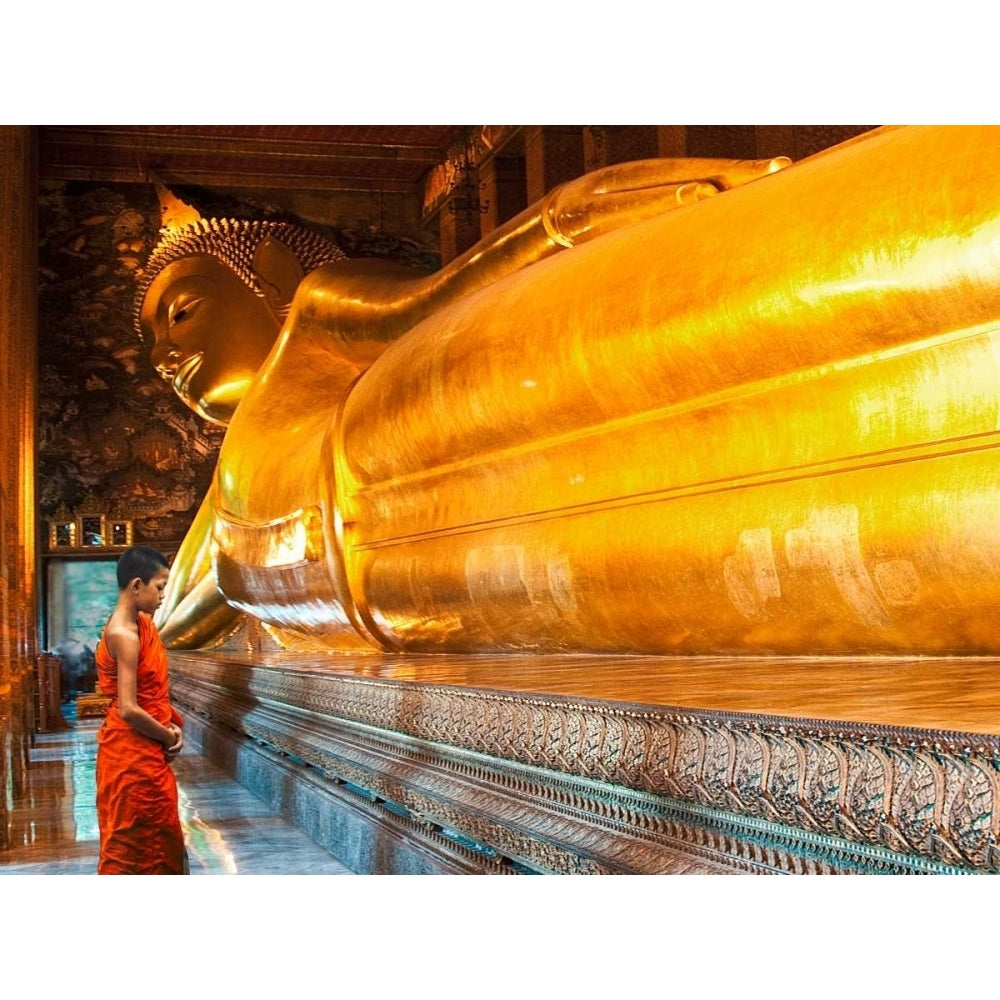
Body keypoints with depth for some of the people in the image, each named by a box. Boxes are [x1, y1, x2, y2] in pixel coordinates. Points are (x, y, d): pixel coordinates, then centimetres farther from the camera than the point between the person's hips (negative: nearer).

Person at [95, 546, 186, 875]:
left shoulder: (140, 623, 7)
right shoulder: (124, 635, -22)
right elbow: (128, 709, -25)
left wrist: (173, 724, -3)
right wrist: (169, 737, -11)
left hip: (147, 750, 9)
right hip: (131, 752, -9)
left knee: (158, 835, 17)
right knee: (128, 841, 2)